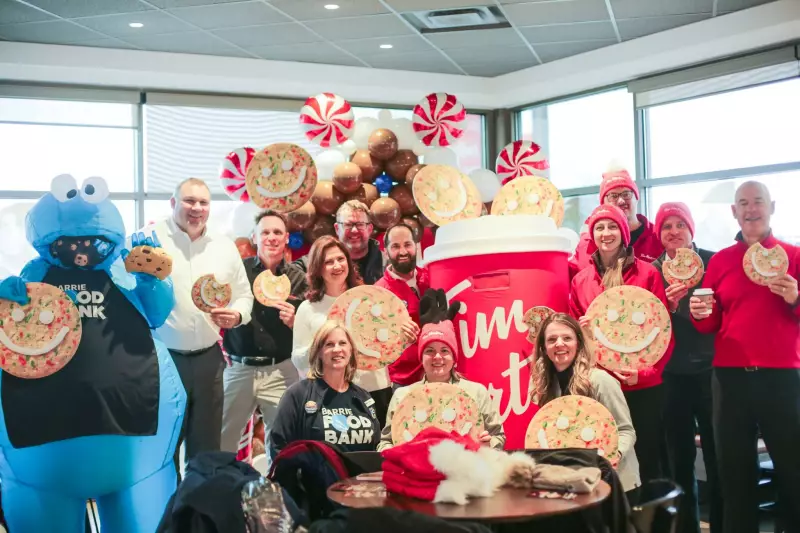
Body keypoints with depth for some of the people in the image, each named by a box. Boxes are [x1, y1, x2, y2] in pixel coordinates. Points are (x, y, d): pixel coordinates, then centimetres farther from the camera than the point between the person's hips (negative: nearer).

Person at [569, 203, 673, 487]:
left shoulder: (647, 273, -1)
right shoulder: (580, 280, 8)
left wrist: (646, 371, -13)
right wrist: (581, 329, -7)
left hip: (644, 384, -3)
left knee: (648, 456, 5)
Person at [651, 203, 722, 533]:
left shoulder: (712, 262, 0)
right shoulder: (652, 270, 4)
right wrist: (669, 304, -18)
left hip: (710, 370, -1)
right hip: (672, 375, 2)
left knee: (717, 455, 2)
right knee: (680, 458, 9)